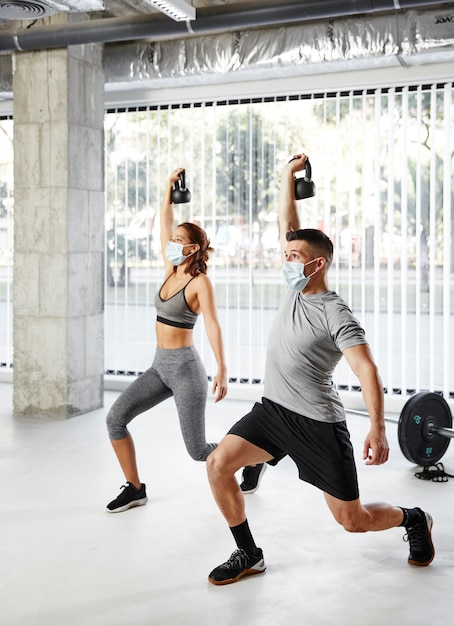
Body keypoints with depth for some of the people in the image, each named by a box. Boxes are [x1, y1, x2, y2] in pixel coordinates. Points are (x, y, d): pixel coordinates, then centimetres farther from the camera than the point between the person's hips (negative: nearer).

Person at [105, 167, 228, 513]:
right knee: (115, 418, -5)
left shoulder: (200, 281, -13)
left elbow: (212, 324, -23)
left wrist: (222, 369, -32)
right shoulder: (172, 270, 7)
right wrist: (170, 186, 10)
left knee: (197, 450, -2)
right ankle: (135, 488, 7)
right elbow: (165, 223, 12)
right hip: (160, 366, 7)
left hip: (185, 368, -7)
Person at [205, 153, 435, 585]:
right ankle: (248, 555, 7)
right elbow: (288, 223, 8)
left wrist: (377, 429, -35)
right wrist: (289, 174, 6)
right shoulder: (296, 288, 5)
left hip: (317, 424, -6)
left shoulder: (335, 314, -16)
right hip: (271, 410, 7)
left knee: (353, 520, 1)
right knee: (218, 465, -11)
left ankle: (412, 519, 34)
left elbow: (366, 370, -25)